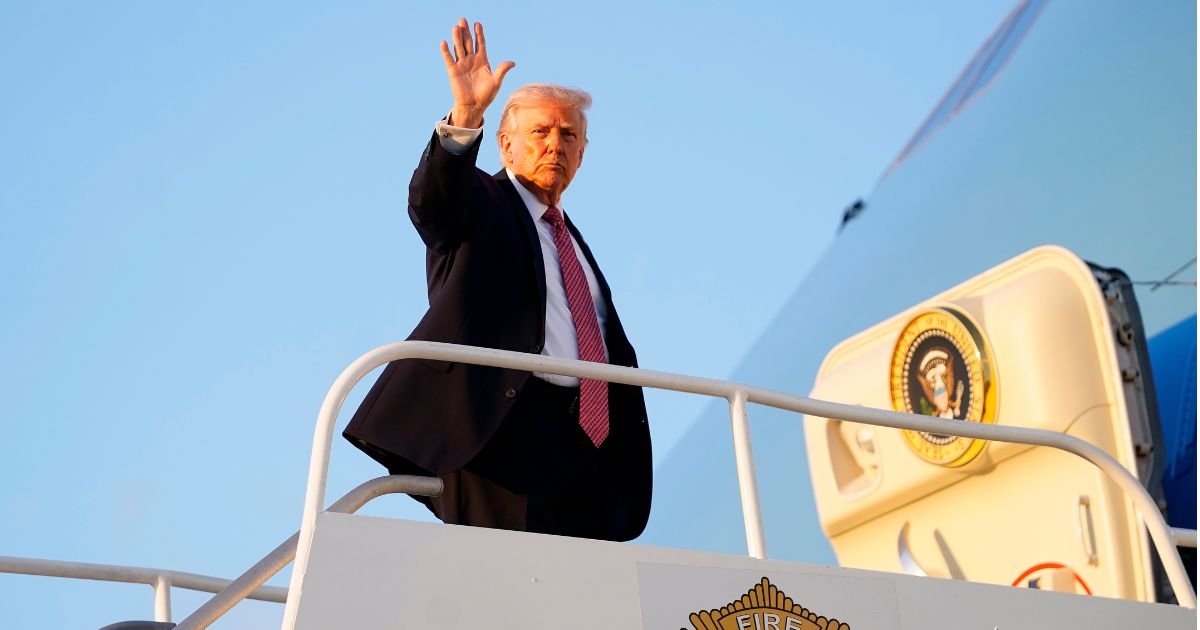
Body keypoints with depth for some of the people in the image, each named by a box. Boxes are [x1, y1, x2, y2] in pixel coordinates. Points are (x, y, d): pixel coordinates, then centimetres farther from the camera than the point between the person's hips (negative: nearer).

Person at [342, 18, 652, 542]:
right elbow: (431, 200, -15)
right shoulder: (480, 203, 10)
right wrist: (464, 120, -33)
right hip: (507, 428, -6)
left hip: (585, 440, 7)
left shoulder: (571, 238, 30)